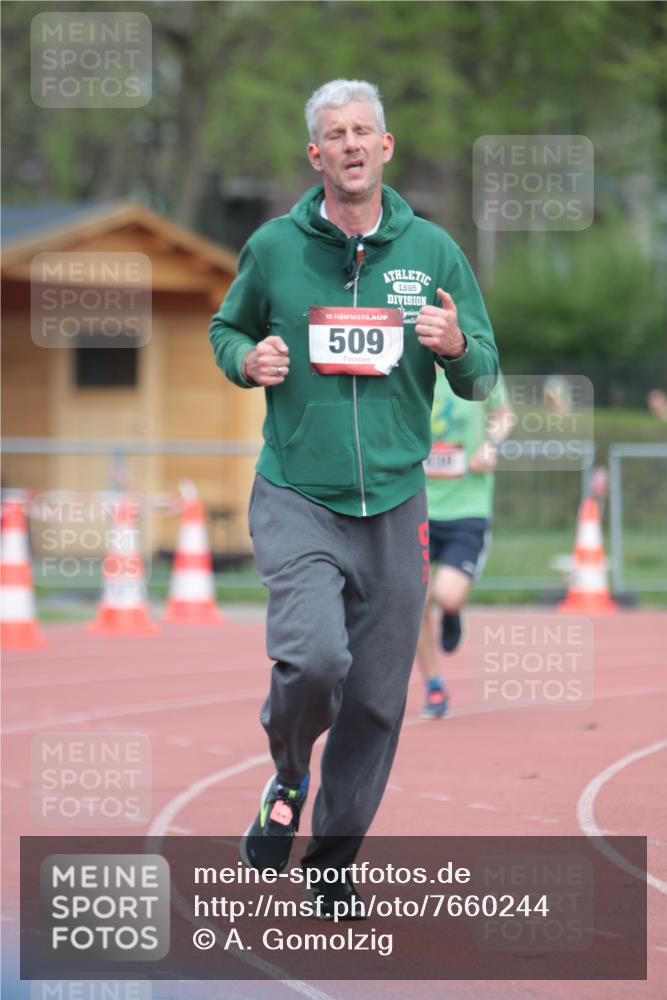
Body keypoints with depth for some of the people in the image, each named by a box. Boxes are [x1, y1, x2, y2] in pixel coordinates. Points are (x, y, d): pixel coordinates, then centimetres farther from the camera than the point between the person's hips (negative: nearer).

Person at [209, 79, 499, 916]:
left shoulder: (432, 251, 4)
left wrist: (457, 346, -14)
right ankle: (288, 779, 9)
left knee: (376, 701, 5)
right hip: (296, 499, -2)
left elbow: (482, 374, 9)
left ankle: (332, 862, 24)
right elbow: (226, 328, 17)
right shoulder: (273, 247, 1)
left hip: (393, 506, 2)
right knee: (313, 658, -24)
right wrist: (246, 360, -6)